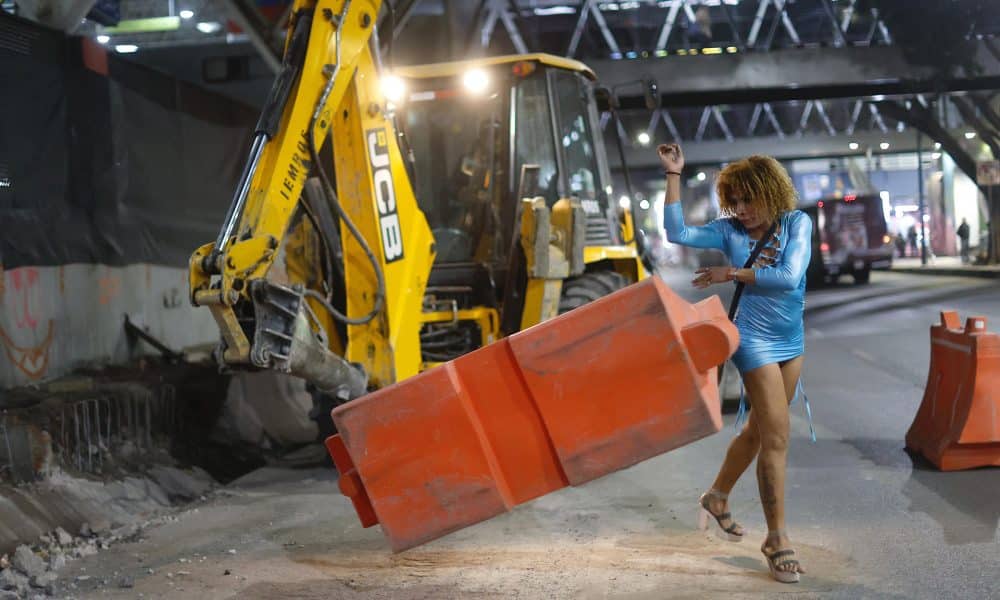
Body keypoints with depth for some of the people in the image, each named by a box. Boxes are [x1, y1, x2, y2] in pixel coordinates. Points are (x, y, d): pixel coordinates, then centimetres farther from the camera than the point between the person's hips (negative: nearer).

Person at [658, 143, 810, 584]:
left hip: (792, 341, 4)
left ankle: (717, 497, 37)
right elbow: (676, 233, -17)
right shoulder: (730, 229, -6)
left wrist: (731, 274, -15)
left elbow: (790, 277, -17)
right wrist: (674, 174, -18)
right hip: (755, 341, -4)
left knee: (760, 428, 17)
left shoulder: (798, 223, -4)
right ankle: (777, 538, 3)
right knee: (777, 437, -7)